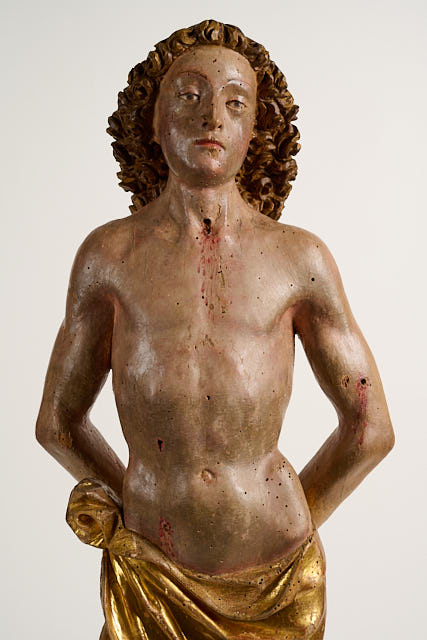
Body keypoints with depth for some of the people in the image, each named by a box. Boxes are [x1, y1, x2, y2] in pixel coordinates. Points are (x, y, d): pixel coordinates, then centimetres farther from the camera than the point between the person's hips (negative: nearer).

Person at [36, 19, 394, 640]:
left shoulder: (302, 257, -3)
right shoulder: (108, 253, -2)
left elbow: (370, 429, 5)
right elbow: (58, 423, 8)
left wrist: (286, 528, 8)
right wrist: (147, 515, 10)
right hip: (147, 572, 0)